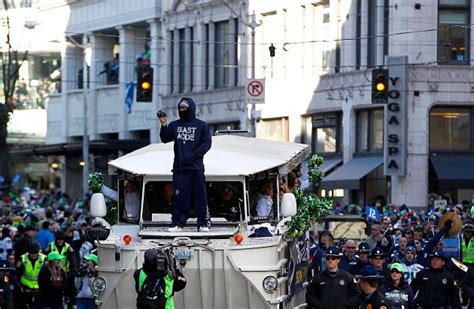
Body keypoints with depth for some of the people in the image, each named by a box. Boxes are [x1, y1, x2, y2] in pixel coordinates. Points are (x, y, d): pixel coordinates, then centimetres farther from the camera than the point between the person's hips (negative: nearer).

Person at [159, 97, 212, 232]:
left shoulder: (201, 125, 4)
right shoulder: (175, 125, 13)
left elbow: (207, 143, -2)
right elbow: (165, 139, 4)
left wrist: (192, 155, -11)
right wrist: (164, 125, -11)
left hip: (196, 168, -3)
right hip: (179, 168, 3)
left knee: (200, 197, -3)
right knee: (179, 197, 2)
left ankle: (203, 224, 0)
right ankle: (177, 223, 6)